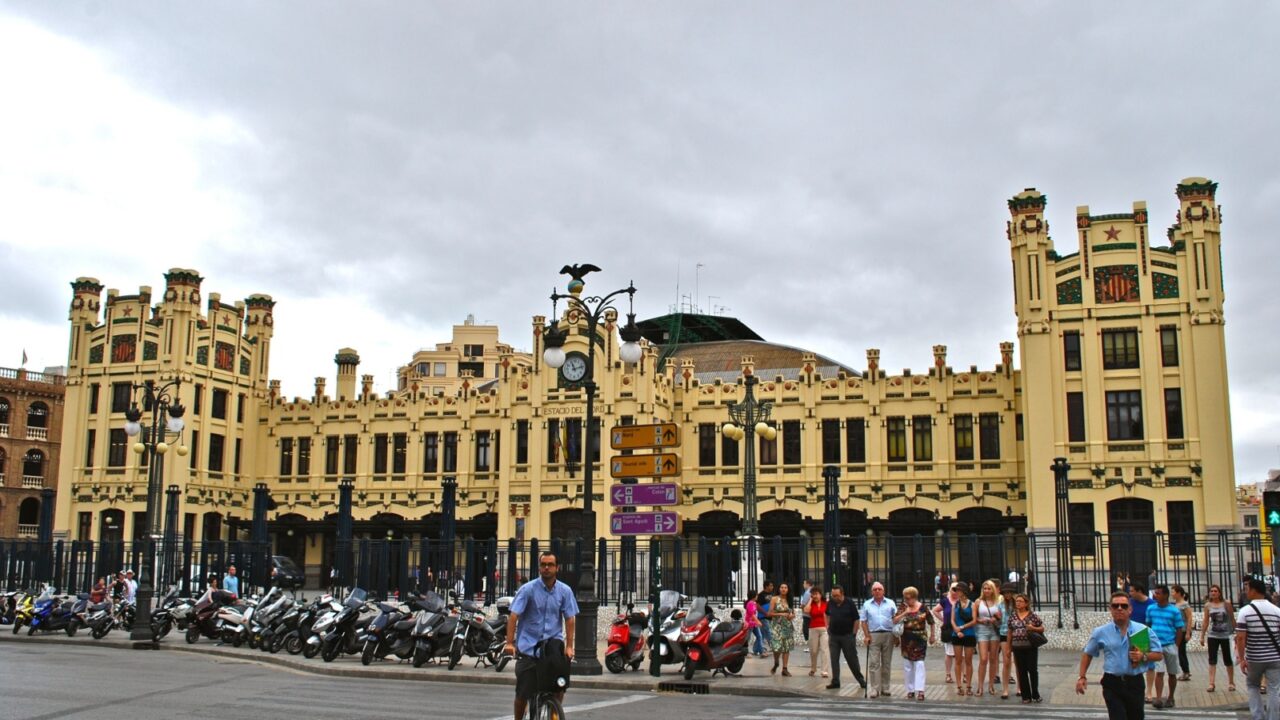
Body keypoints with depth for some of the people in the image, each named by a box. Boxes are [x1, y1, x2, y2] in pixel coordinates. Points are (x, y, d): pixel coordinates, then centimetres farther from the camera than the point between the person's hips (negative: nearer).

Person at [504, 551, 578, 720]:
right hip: (528, 645, -1)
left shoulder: (565, 591, 1)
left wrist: (569, 646, -9)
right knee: (523, 692, 2)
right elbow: (513, 616, -10)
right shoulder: (528, 589, -6)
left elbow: (569, 619, 0)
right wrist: (510, 643, -19)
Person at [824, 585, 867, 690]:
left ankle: (861, 679, 17)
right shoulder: (830, 603, 1)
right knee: (834, 660, 4)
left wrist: (853, 635, -7)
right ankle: (835, 682, 11)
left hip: (847, 635, -3)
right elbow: (827, 616, 19)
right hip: (833, 636, 3)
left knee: (852, 659, 3)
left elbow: (856, 620, -6)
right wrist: (828, 629, 11)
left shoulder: (849, 603, -10)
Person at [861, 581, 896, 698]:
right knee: (874, 663, -6)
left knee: (886, 663, 7)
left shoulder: (890, 604, 8)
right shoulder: (867, 604, 7)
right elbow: (864, 621, 6)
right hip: (874, 635, -1)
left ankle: (885, 688, 14)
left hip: (888, 635, 1)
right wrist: (866, 636, -4)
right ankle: (875, 689, -6)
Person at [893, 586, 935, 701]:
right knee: (907, 665, 7)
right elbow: (894, 621, -7)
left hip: (920, 639, -3)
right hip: (907, 640, 4)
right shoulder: (903, 608, 0)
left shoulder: (922, 608, -8)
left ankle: (920, 691, -13)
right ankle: (910, 690, 17)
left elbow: (931, 622, 3)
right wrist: (904, 613, -19)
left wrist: (932, 636, 8)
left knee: (919, 664, -10)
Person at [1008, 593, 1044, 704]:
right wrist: (1008, 647, 10)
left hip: (1031, 647, -2)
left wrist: (1033, 628, -16)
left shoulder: (1033, 616, -2)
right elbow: (1010, 632, 11)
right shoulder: (1012, 616, 6)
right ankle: (1026, 696, 12)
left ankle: (1035, 695, 15)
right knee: (1022, 672, 5)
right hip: (1018, 648, 2)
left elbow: (1042, 629, 4)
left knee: (1033, 670, 0)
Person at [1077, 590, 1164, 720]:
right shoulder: (1100, 632, 0)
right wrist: (1082, 677, 6)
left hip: (1135, 683, 2)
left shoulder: (1144, 630, 0)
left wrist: (1144, 657, -15)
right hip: (1112, 684, -1)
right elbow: (1087, 654, 12)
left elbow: (1159, 655, 4)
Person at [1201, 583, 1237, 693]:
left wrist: (1235, 632, -5)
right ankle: (1211, 684, -4)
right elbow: (1205, 622, 6)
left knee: (1227, 660, 9)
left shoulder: (1226, 603, -6)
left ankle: (1231, 682, 24)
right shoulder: (1208, 605, 1)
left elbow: (1232, 619, -3)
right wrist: (1202, 636, 4)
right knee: (1212, 660, -2)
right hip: (1212, 635, 2)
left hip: (1225, 635, -2)